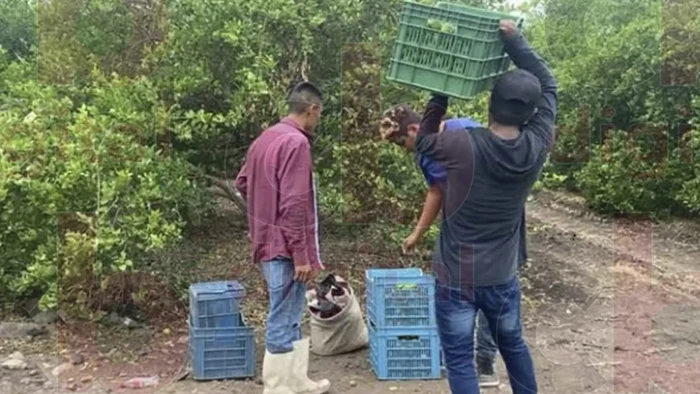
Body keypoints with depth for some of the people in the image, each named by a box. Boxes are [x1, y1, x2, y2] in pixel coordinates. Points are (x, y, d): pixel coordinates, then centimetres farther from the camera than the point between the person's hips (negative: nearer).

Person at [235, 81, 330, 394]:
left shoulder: (265, 138, 11)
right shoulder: (296, 142, -19)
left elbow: (242, 183, 20)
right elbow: (294, 205, -23)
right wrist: (301, 255, -20)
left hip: (268, 240, 10)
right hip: (285, 246, -10)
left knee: (290, 314, 20)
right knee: (284, 320, 0)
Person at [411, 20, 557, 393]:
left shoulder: (465, 147, -22)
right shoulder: (537, 147, -10)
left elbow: (423, 140, -1)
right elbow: (549, 86, 4)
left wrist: (441, 94, 1)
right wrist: (515, 39, 4)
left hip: (456, 279, -4)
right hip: (503, 277, 4)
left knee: (459, 361, 7)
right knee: (513, 344, 27)